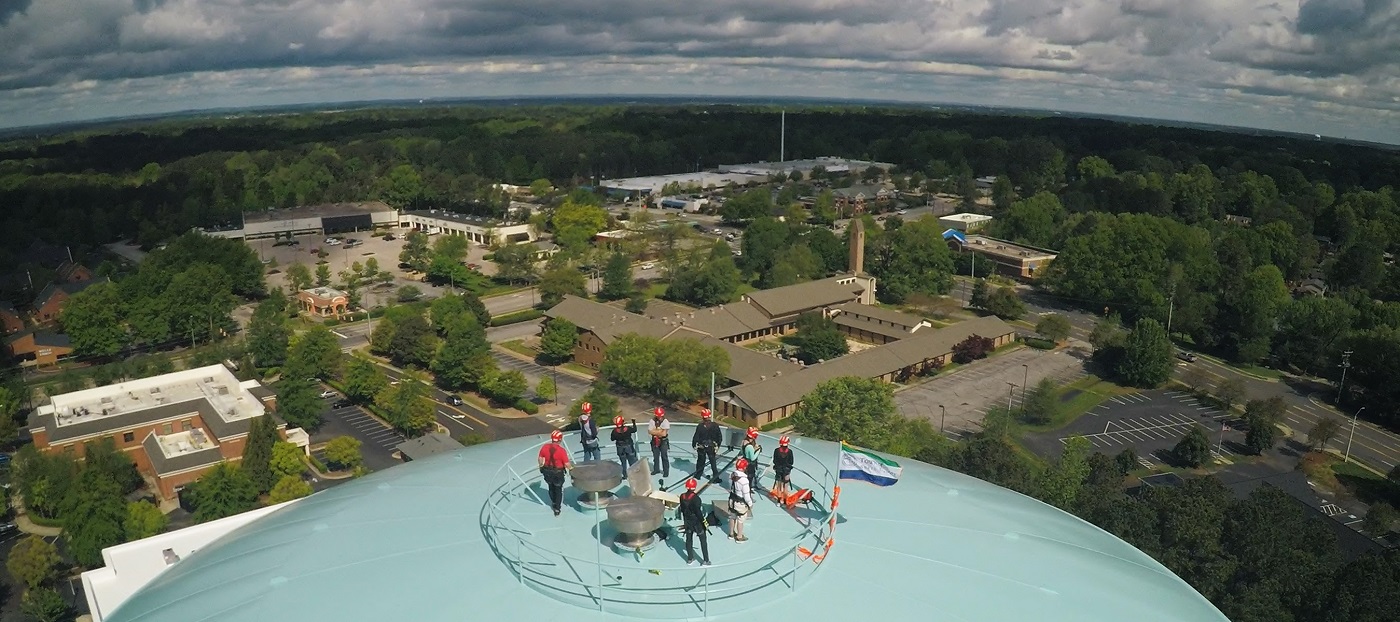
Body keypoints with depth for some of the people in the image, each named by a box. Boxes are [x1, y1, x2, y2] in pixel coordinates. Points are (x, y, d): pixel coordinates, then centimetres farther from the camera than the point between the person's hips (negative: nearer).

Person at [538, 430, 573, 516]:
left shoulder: (545, 447, -12)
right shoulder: (561, 450, -26)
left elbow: (540, 459, 2)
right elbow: (567, 464, -21)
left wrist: (541, 467, 20)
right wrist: (571, 467, 1)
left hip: (547, 472, 4)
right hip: (558, 473, -4)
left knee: (551, 488, 28)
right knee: (558, 490, 17)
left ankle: (554, 503, 48)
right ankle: (557, 509, 21)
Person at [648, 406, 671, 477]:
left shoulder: (665, 422, -16)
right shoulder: (652, 421, -6)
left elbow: (664, 433, -22)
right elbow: (650, 431, -12)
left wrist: (655, 432, -14)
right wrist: (660, 431, -17)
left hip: (664, 441, -4)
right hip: (655, 441, 4)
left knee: (664, 457, 0)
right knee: (655, 456, 17)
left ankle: (666, 471, 10)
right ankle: (656, 469, 35)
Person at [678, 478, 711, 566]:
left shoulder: (682, 497, -6)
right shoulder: (695, 498, -25)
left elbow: (682, 510, 5)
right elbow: (698, 512, -22)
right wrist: (704, 522, -12)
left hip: (687, 521, 6)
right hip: (697, 521, -5)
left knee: (688, 539, 19)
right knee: (703, 540, 8)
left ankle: (690, 559, 29)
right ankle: (706, 560, 13)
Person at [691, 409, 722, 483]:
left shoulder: (700, 426, -18)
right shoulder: (715, 425, -11)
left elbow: (696, 437, -11)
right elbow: (719, 437, -3)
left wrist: (694, 445, 5)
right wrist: (718, 445, 11)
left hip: (701, 447, -1)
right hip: (711, 447, 1)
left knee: (700, 461, 17)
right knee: (713, 462, 9)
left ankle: (698, 475, 31)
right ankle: (716, 478, 8)